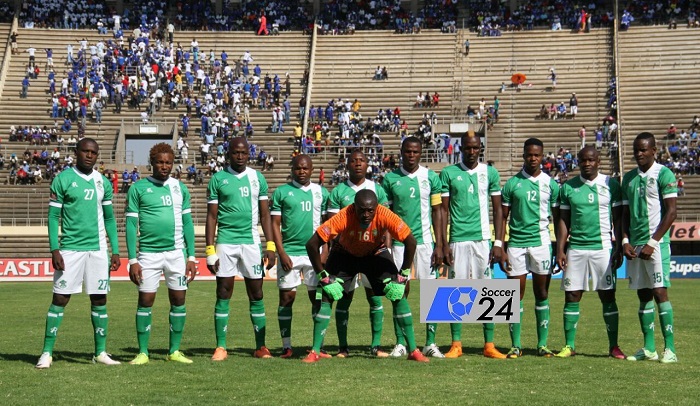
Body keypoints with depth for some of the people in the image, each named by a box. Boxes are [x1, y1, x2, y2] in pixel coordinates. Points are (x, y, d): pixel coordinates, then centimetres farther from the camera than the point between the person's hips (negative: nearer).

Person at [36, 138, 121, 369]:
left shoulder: (103, 183, 10)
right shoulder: (63, 180, -2)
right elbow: (53, 216, -3)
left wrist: (115, 251, 10)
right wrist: (54, 250, -11)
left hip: (98, 249, 4)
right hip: (70, 248, -4)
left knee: (99, 300, 5)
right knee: (60, 299, -4)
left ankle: (101, 353, 13)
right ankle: (47, 353, 1)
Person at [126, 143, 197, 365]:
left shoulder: (180, 188, 10)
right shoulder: (138, 188, 1)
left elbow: (187, 223, 12)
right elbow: (131, 224, 0)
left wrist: (191, 257, 6)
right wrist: (132, 260, -6)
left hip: (177, 252, 2)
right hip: (148, 253, -2)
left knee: (178, 300, 3)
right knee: (145, 301, -1)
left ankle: (174, 351, 14)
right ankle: (143, 352, 9)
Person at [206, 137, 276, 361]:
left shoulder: (257, 178, 8)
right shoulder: (218, 179, 3)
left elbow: (265, 215, 10)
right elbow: (212, 216, 3)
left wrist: (271, 246, 2)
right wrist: (210, 251, -3)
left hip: (251, 242, 2)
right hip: (225, 242, -1)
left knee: (256, 295, 4)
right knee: (223, 295, 0)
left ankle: (261, 347, 10)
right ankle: (221, 347, 5)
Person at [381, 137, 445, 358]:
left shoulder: (431, 177, 3)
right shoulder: (390, 179, 4)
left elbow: (437, 211, 4)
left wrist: (439, 245, -2)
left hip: (425, 241, 0)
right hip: (399, 242, 0)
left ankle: (430, 343, 6)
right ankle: (400, 344, 10)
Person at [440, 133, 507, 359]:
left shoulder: (490, 173, 7)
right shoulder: (448, 173, 4)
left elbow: (498, 210, 9)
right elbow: (443, 210, 4)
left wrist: (499, 243, 1)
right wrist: (443, 244, -2)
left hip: (483, 239, 1)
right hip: (458, 239, -1)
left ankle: (489, 345, 7)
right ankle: (456, 344, 9)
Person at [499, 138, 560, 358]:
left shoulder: (551, 184, 6)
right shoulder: (512, 184, 4)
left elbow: (558, 219, 10)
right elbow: (503, 218, 6)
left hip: (541, 242, 0)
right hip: (516, 243, 0)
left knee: (542, 294, 4)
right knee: (516, 295, 1)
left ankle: (542, 344, 10)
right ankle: (516, 345, 7)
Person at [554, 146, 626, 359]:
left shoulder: (611, 184, 3)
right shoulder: (568, 187, 7)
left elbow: (618, 219, 4)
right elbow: (563, 220, 10)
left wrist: (619, 248, -2)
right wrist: (560, 250, 3)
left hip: (603, 248, -2)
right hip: (575, 248, 2)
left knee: (608, 296, 0)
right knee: (571, 296, 1)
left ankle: (614, 346, 8)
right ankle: (569, 345, 8)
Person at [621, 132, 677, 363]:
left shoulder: (664, 175, -4)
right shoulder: (629, 178, 14)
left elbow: (671, 212, -9)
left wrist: (652, 243, -13)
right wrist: (625, 241, 3)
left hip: (656, 243, -6)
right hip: (635, 245, 6)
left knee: (659, 292, -9)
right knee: (643, 295, 7)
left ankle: (669, 349, -6)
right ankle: (648, 349, 12)